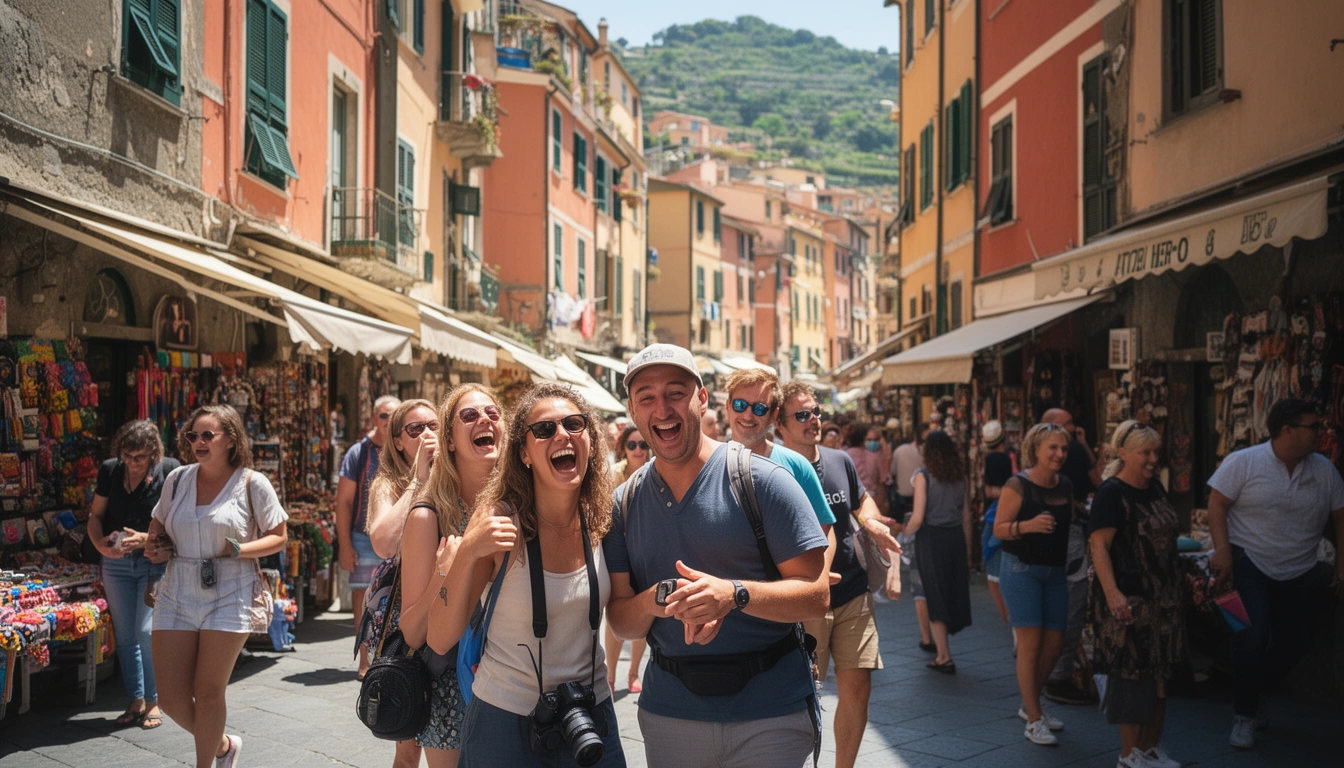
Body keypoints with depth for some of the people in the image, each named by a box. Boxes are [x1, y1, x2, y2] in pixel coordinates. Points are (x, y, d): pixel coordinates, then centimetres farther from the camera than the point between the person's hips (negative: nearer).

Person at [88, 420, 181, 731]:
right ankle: (136, 701, 21)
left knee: (147, 632, -9)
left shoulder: (170, 471, -10)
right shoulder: (109, 470, 2)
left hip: (155, 562, -4)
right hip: (116, 563, 4)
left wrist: (147, 538, -23)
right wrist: (100, 543, -10)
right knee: (125, 636, 9)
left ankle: (153, 702, 6)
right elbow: (95, 515, 8)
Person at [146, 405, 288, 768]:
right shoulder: (177, 479, 7)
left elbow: (279, 537, 0)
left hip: (229, 598, -4)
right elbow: (157, 526, 21)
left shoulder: (252, 483, -4)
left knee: (208, 693, 0)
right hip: (177, 596, 4)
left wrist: (240, 550, -16)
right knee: (171, 699, 3)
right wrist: (154, 547, 0)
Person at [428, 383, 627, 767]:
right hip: (507, 721, -3)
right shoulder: (500, 522, -16)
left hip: (593, 712, 3)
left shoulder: (602, 519, -6)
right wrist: (467, 552, -29)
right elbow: (440, 640, -16)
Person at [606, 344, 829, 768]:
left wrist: (735, 594, -28)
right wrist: (657, 600, -19)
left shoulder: (761, 480, -9)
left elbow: (816, 597, -11)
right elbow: (621, 622, 3)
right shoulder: (624, 503, 4)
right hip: (669, 712, 4)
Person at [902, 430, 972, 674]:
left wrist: (905, 533, 7)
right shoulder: (961, 477, 5)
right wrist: (967, 552, 16)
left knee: (935, 596, 4)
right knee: (955, 590, 14)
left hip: (931, 538, -4)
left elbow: (918, 518, -13)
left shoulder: (924, 476, -7)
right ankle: (941, 646, 24)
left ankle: (944, 657, 7)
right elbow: (966, 518, 9)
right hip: (956, 538, 4)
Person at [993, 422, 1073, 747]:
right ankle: (1033, 721, 1)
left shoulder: (1065, 486, 8)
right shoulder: (1018, 485, -12)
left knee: (1054, 643, 9)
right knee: (1031, 641, -8)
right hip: (1021, 569, -7)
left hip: (1055, 571, 7)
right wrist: (1029, 525, -29)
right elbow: (999, 528, -13)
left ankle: (1030, 704, 30)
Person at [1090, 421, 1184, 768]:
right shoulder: (1111, 493, -13)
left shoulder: (1155, 488, 11)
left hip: (1163, 596, 8)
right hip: (1129, 599, -8)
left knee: (1160, 673, 13)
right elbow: (1099, 545, -21)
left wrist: (1179, 585, 21)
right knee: (1132, 673, -3)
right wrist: (1112, 592, -32)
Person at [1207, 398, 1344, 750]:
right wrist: (1223, 552, -19)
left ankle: (1258, 694, 38)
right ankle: (1244, 714, 3)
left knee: (1296, 641, 10)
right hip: (1249, 563, -5)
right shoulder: (1243, 463, -11)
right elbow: (1217, 505, -11)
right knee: (1253, 635, -16)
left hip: (1299, 573, 5)